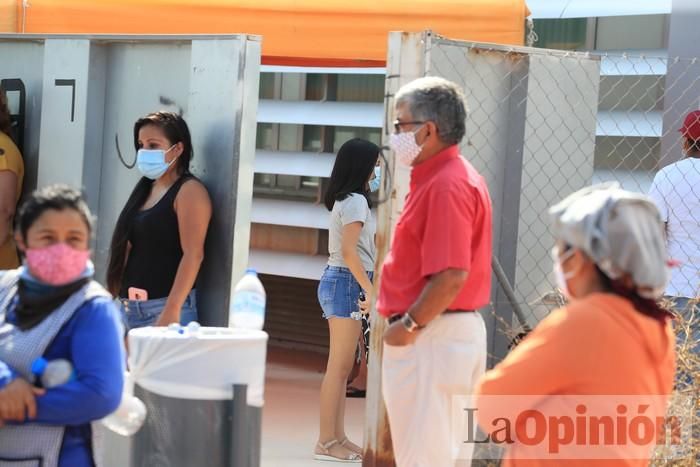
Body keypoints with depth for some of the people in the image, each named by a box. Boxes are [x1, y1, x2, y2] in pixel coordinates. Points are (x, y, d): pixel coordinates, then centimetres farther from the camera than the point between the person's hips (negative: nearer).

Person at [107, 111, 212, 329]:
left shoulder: (189, 191, -6)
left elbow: (193, 254, -15)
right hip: (129, 308, 8)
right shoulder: (144, 189, 17)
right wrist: (122, 301, 16)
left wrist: (172, 311, -21)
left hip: (164, 308, -8)